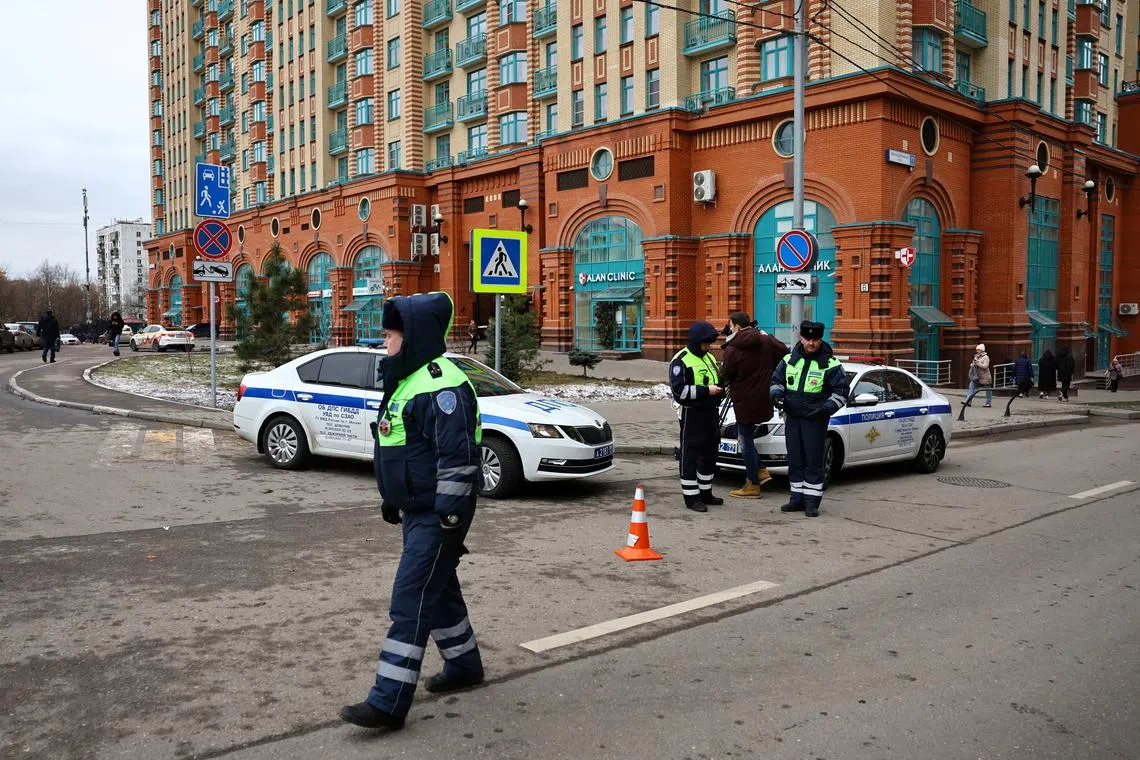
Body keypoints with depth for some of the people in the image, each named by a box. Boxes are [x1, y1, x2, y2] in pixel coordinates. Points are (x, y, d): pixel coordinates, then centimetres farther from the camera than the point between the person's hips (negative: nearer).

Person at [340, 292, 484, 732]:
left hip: (437, 514, -11)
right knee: (438, 589, 20)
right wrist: (391, 498, 26)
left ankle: (389, 702, -4)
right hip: (416, 510, 11)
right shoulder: (408, 380, 13)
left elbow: (458, 459, -25)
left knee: (412, 600, -9)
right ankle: (464, 664, 37)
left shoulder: (441, 386, -20)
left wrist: (451, 520, -25)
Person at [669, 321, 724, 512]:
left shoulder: (709, 357, 16)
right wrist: (706, 390, -22)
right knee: (690, 455, -3)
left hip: (711, 412, 8)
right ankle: (691, 497, 3)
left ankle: (705, 493, 26)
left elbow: (717, 380, 30)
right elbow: (679, 390, -19)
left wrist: (720, 386, 7)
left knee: (709, 453, 14)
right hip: (692, 415, -8)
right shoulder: (681, 360, -10)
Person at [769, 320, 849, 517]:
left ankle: (812, 502, 5)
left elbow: (841, 392, -2)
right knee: (795, 460, 10)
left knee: (813, 461, -2)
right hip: (792, 418, 4)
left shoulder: (830, 364, -5)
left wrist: (825, 408, -16)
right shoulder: (789, 360, 8)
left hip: (815, 420, -4)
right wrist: (777, 395, -3)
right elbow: (776, 380, 18)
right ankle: (797, 498, 19)